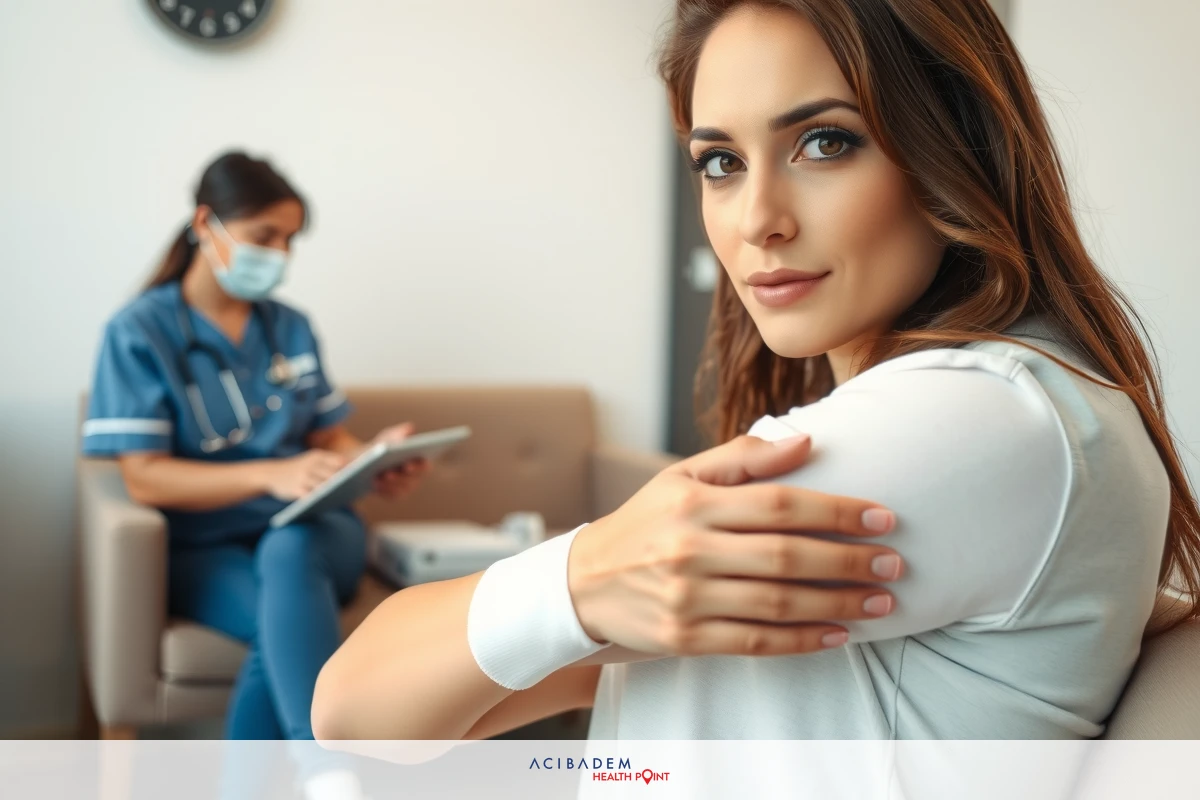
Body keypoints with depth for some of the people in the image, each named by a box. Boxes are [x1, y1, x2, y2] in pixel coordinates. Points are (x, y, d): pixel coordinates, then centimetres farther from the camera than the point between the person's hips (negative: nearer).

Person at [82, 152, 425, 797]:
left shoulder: (292, 328, 13)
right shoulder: (140, 333, -3)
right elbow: (145, 478, -11)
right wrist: (273, 476, -25)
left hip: (310, 530, 3)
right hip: (203, 546, -3)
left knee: (286, 552, -35)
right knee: (280, 620, -36)